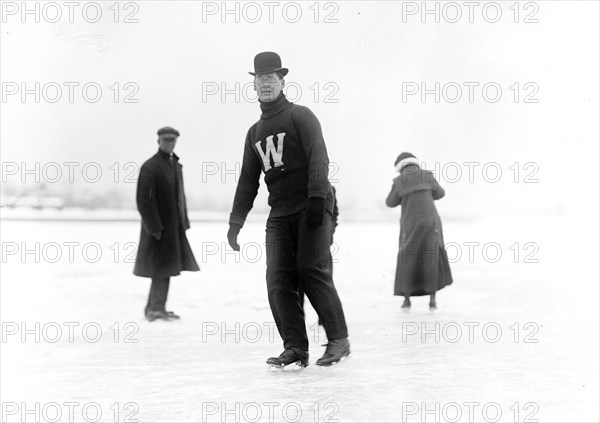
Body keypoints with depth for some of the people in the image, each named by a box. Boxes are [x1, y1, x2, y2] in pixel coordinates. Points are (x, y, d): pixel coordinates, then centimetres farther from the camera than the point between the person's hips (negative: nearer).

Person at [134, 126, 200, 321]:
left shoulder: (176, 165, 14)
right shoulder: (150, 167, -13)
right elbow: (144, 200, -17)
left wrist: (184, 222, 13)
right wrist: (155, 228, -20)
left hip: (175, 227, 8)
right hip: (159, 227, -8)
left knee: (168, 267, 11)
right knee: (162, 268, -6)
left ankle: (157, 308, 19)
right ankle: (155, 308, 0)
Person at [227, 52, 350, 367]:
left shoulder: (300, 116, 2)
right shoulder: (255, 132, 20)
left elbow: (318, 157, -11)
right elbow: (248, 181, 22)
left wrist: (317, 198, -23)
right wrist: (236, 221, 15)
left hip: (312, 208, -6)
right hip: (279, 214, 6)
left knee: (313, 272, -13)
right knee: (278, 279, -7)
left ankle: (339, 340, -5)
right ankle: (295, 347, -6)